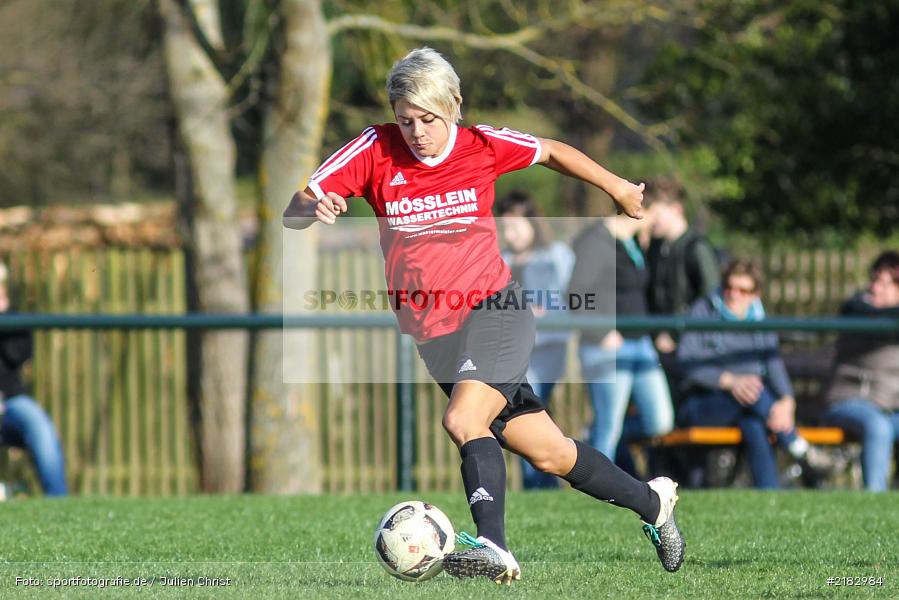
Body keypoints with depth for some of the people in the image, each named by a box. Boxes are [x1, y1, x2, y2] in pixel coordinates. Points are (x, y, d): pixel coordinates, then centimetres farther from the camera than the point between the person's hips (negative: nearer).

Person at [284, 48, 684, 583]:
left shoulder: (482, 145, -6)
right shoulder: (376, 150, -6)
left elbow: (552, 151, 14)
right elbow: (293, 213, -10)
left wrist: (617, 188, 24)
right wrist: (314, 209, -33)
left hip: (493, 311, -3)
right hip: (431, 332, 3)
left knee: (463, 419, -29)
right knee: (545, 451, 7)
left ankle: (494, 548, -40)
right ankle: (652, 503, 27)